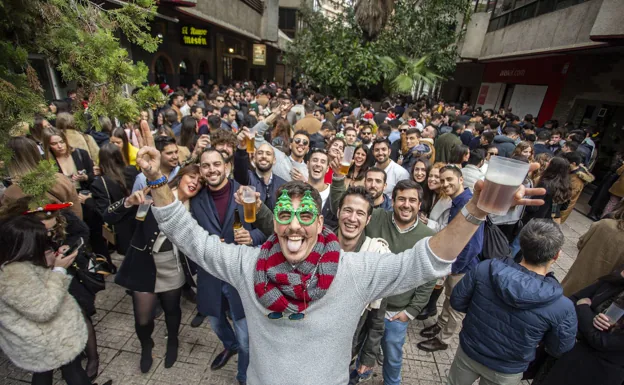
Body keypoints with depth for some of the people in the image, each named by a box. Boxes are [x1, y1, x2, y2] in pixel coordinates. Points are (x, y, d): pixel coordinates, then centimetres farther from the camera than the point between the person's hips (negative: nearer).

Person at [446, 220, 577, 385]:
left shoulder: (484, 269, -28)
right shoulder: (562, 308, -29)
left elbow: (457, 302, -14)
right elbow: (558, 350, -10)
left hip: (468, 352, 0)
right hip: (505, 372, 0)